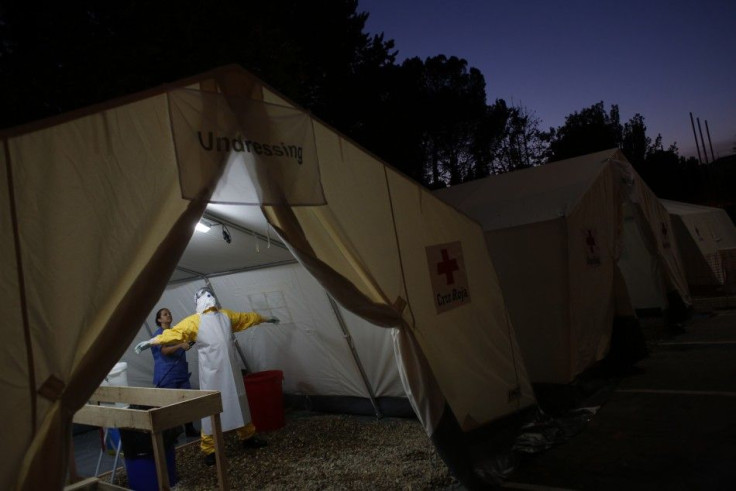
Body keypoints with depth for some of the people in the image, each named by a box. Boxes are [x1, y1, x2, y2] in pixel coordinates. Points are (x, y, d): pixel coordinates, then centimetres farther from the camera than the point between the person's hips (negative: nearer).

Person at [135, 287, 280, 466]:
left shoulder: (227, 315, 10)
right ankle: (209, 449, 8)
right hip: (211, 373, -5)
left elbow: (247, 317, 23)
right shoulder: (194, 321, -7)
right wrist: (151, 342, -28)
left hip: (230, 371, 5)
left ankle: (247, 437, 33)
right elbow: (174, 333, -17)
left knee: (239, 403, 16)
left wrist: (265, 319, 35)